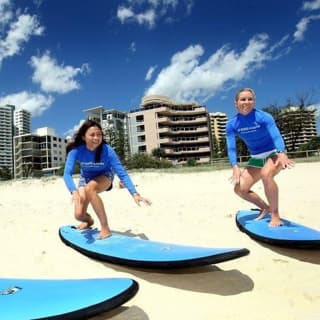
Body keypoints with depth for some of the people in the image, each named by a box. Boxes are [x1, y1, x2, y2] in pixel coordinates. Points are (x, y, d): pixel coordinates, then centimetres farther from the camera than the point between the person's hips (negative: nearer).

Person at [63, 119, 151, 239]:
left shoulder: (107, 150, -33)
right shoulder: (75, 150, -29)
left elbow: (122, 173, -34)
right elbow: (67, 173, -36)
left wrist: (134, 193, -47)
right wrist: (74, 191, -57)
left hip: (104, 176, -2)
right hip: (86, 178, 2)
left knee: (89, 188, -37)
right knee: (79, 215, -8)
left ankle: (105, 228, -25)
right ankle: (89, 221, 33)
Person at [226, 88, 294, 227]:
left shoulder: (263, 117, -20)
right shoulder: (232, 124, -10)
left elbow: (276, 136, -34)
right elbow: (231, 148, -17)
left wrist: (282, 154, -54)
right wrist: (235, 167, -34)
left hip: (274, 153, -5)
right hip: (256, 158, 5)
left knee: (266, 174, -37)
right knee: (240, 189, -4)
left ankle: (275, 215, -20)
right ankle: (265, 208, 21)